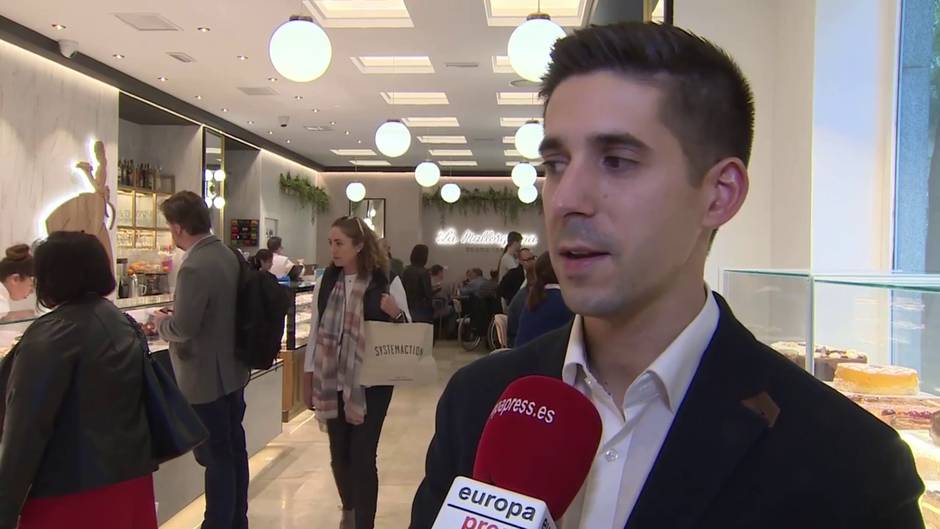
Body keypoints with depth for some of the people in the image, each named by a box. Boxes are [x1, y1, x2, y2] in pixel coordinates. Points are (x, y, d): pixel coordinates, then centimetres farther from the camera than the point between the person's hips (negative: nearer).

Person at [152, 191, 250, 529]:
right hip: (232, 369, 9)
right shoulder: (228, 256, 4)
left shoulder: (194, 267, -24)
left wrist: (161, 322, -5)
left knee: (214, 455, 3)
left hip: (206, 376, -9)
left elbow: (183, 328, -25)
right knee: (234, 448, 17)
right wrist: (178, 312, 12)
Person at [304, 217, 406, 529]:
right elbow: (316, 331, 8)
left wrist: (395, 314, -23)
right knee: (338, 453, 14)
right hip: (332, 382, 4)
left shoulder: (384, 283, -8)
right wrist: (308, 380, 9)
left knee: (362, 457, -3)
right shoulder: (326, 283, 2)